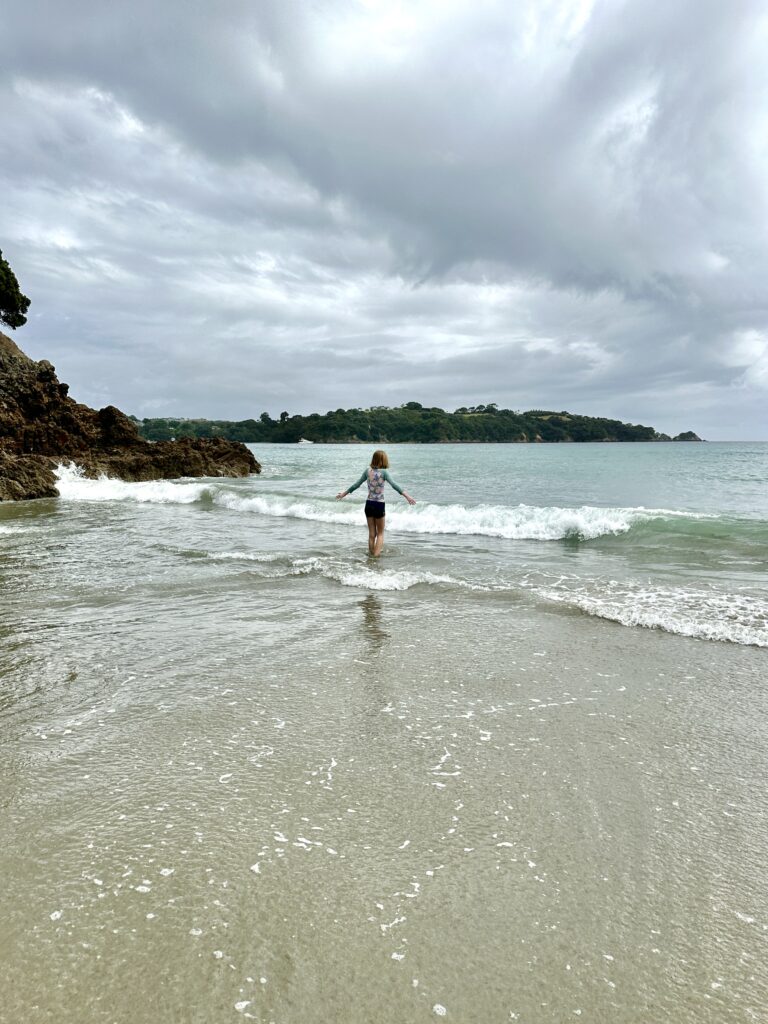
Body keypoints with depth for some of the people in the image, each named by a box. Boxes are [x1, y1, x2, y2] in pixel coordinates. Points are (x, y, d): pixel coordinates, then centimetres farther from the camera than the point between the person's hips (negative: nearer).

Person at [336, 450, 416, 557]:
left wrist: (344, 493, 20)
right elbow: (394, 485, -22)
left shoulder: (368, 470, 0)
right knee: (380, 533, 11)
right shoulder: (384, 472, -11)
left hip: (369, 504, 4)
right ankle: (376, 556, -1)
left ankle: (371, 554, 21)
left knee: (371, 534, 15)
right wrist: (407, 496, -29)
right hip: (379, 505, -3)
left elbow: (357, 484, 7)